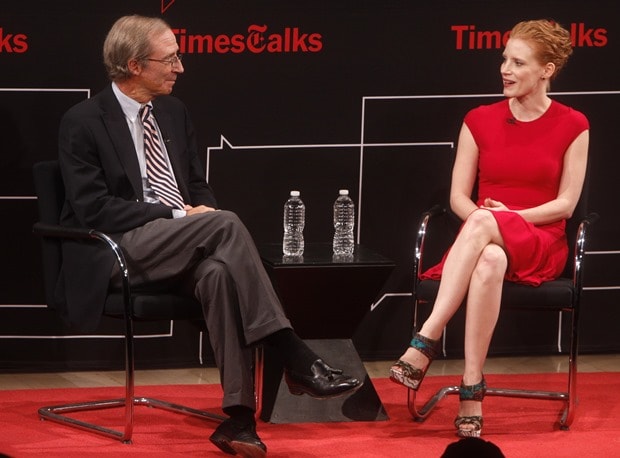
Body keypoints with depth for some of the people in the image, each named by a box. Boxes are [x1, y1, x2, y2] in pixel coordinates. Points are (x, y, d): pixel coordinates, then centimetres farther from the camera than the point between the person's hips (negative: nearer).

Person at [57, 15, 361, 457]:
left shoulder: (173, 112, 16)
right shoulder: (83, 123, -4)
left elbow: (198, 187, 21)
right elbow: (93, 208, -13)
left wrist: (202, 214, -4)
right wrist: (178, 217, -18)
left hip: (178, 250, 6)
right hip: (119, 253, -6)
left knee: (220, 271, -32)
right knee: (227, 224, -30)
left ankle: (239, 417, -36)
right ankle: (297, 360, -32)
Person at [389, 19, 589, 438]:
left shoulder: (572, 126, 3)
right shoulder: (480, 121, 9)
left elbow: (565, 204, -1)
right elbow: (458, 197, 7)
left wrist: (508, 215, -13)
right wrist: (482, 220, -14)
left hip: (542, 246, -2)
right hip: (483, 241, 2)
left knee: (483, 226, -38)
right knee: (488, 262, -39)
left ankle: (426, 342, -42)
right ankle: (472, 393, -44)